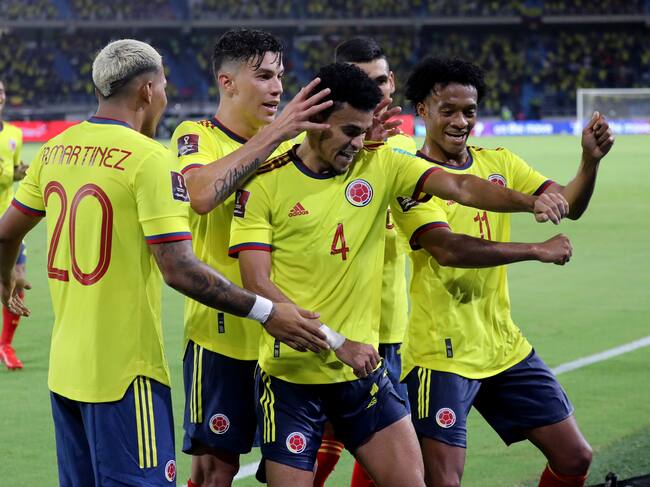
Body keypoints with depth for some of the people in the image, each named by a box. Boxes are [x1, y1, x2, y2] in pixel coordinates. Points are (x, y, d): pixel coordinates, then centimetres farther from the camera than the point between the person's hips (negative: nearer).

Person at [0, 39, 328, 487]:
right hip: (124, 372, -7)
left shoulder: (56, 149, 6)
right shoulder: (148, 158, -14)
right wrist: (266, 312, -16)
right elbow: (178, 269, -21)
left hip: (65, 367, 7)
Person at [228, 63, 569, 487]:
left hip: (362, 370, 4)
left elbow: (458, 187, -9)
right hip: (291, 374, -3)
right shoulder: (263, 184, -6)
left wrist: (531, 201, -27)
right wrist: (336, 342, -17)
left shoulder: (378, 165, 4)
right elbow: (257, 284, -12)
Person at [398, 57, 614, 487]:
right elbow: (447, 249, -25)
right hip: (441, 354, -7)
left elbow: (567, 205, 1)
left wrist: (590, 160, -17)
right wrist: (535, 250, -25)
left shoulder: (498, 164, 9)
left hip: (504, 347, 7)